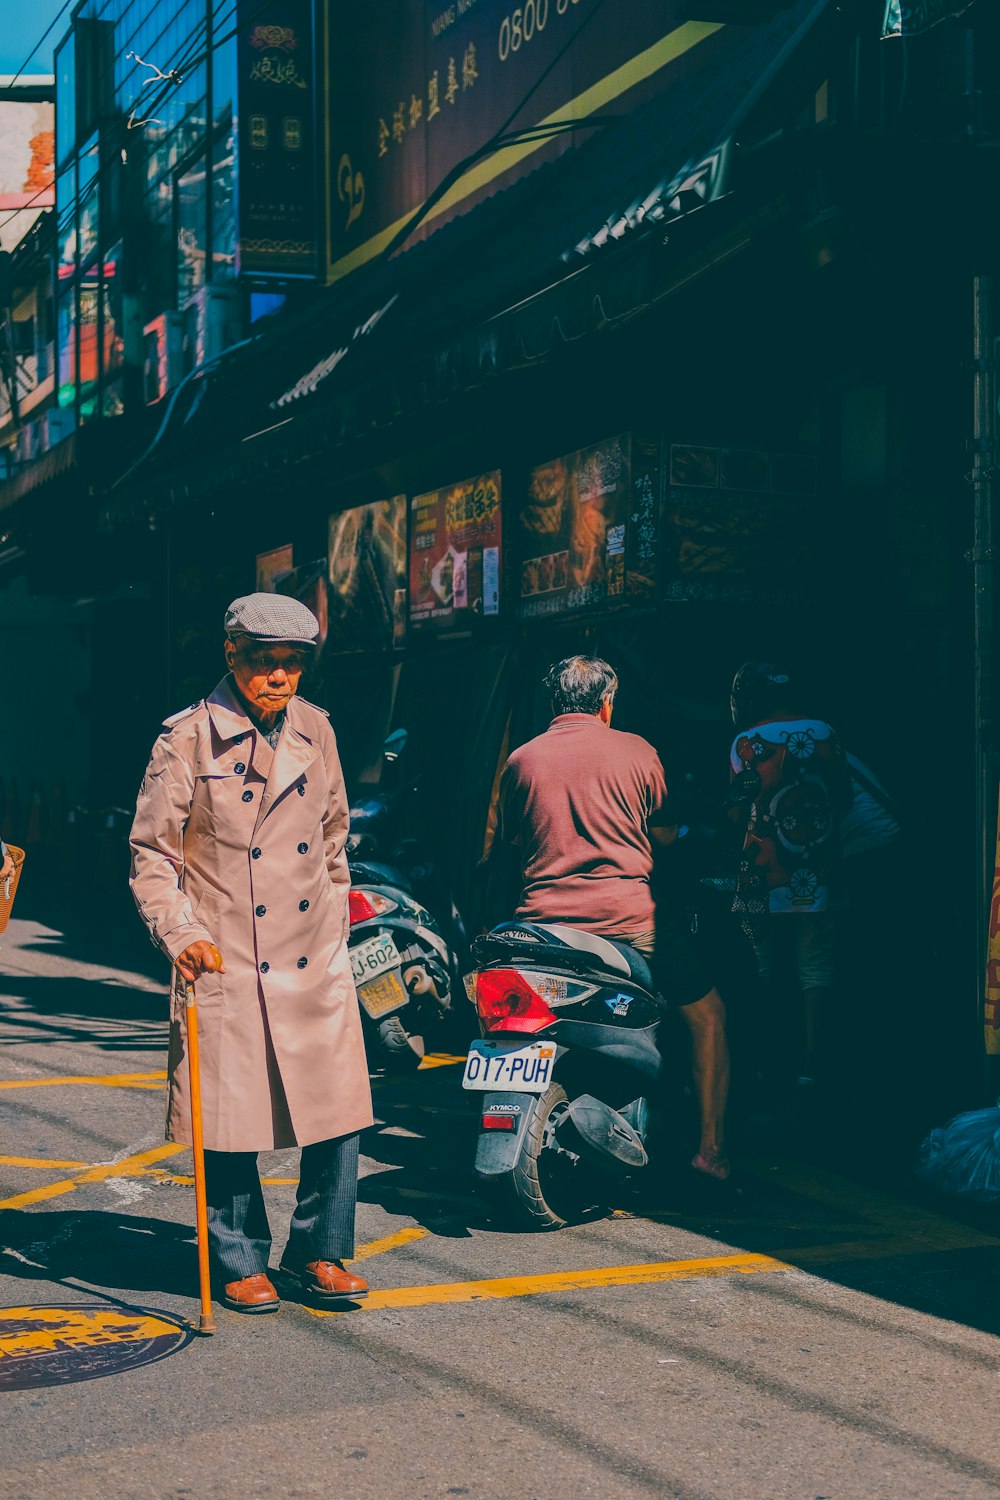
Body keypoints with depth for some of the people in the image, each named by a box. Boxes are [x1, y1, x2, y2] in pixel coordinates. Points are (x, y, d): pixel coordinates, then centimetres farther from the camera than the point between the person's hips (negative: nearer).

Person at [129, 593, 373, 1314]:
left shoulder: (315, 730, 9)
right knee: (232, 1116, 2)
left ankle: (318, 1251, 20)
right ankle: (241, 1261, 21)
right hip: (227, 959, -4)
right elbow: (152, 851, -3)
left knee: (339, 1109, 2)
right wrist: (180, 934, -15)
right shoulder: (189, 739, -5)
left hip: (315, 962, 4)